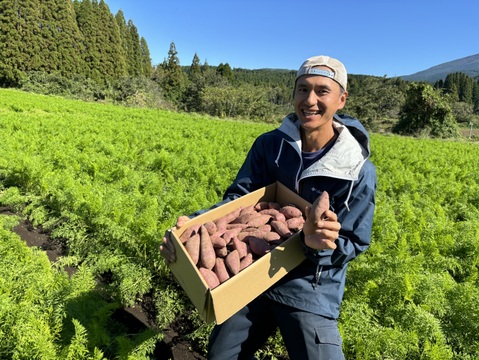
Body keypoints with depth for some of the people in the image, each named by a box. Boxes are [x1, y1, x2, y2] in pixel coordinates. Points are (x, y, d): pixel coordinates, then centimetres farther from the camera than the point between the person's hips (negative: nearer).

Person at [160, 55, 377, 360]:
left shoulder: (359, 171, -14)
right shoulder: (269, 145, -8)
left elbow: (353, 244, -10)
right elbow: (238, 198, -7)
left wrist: (324, 244, -34)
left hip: (310, 292, -2)